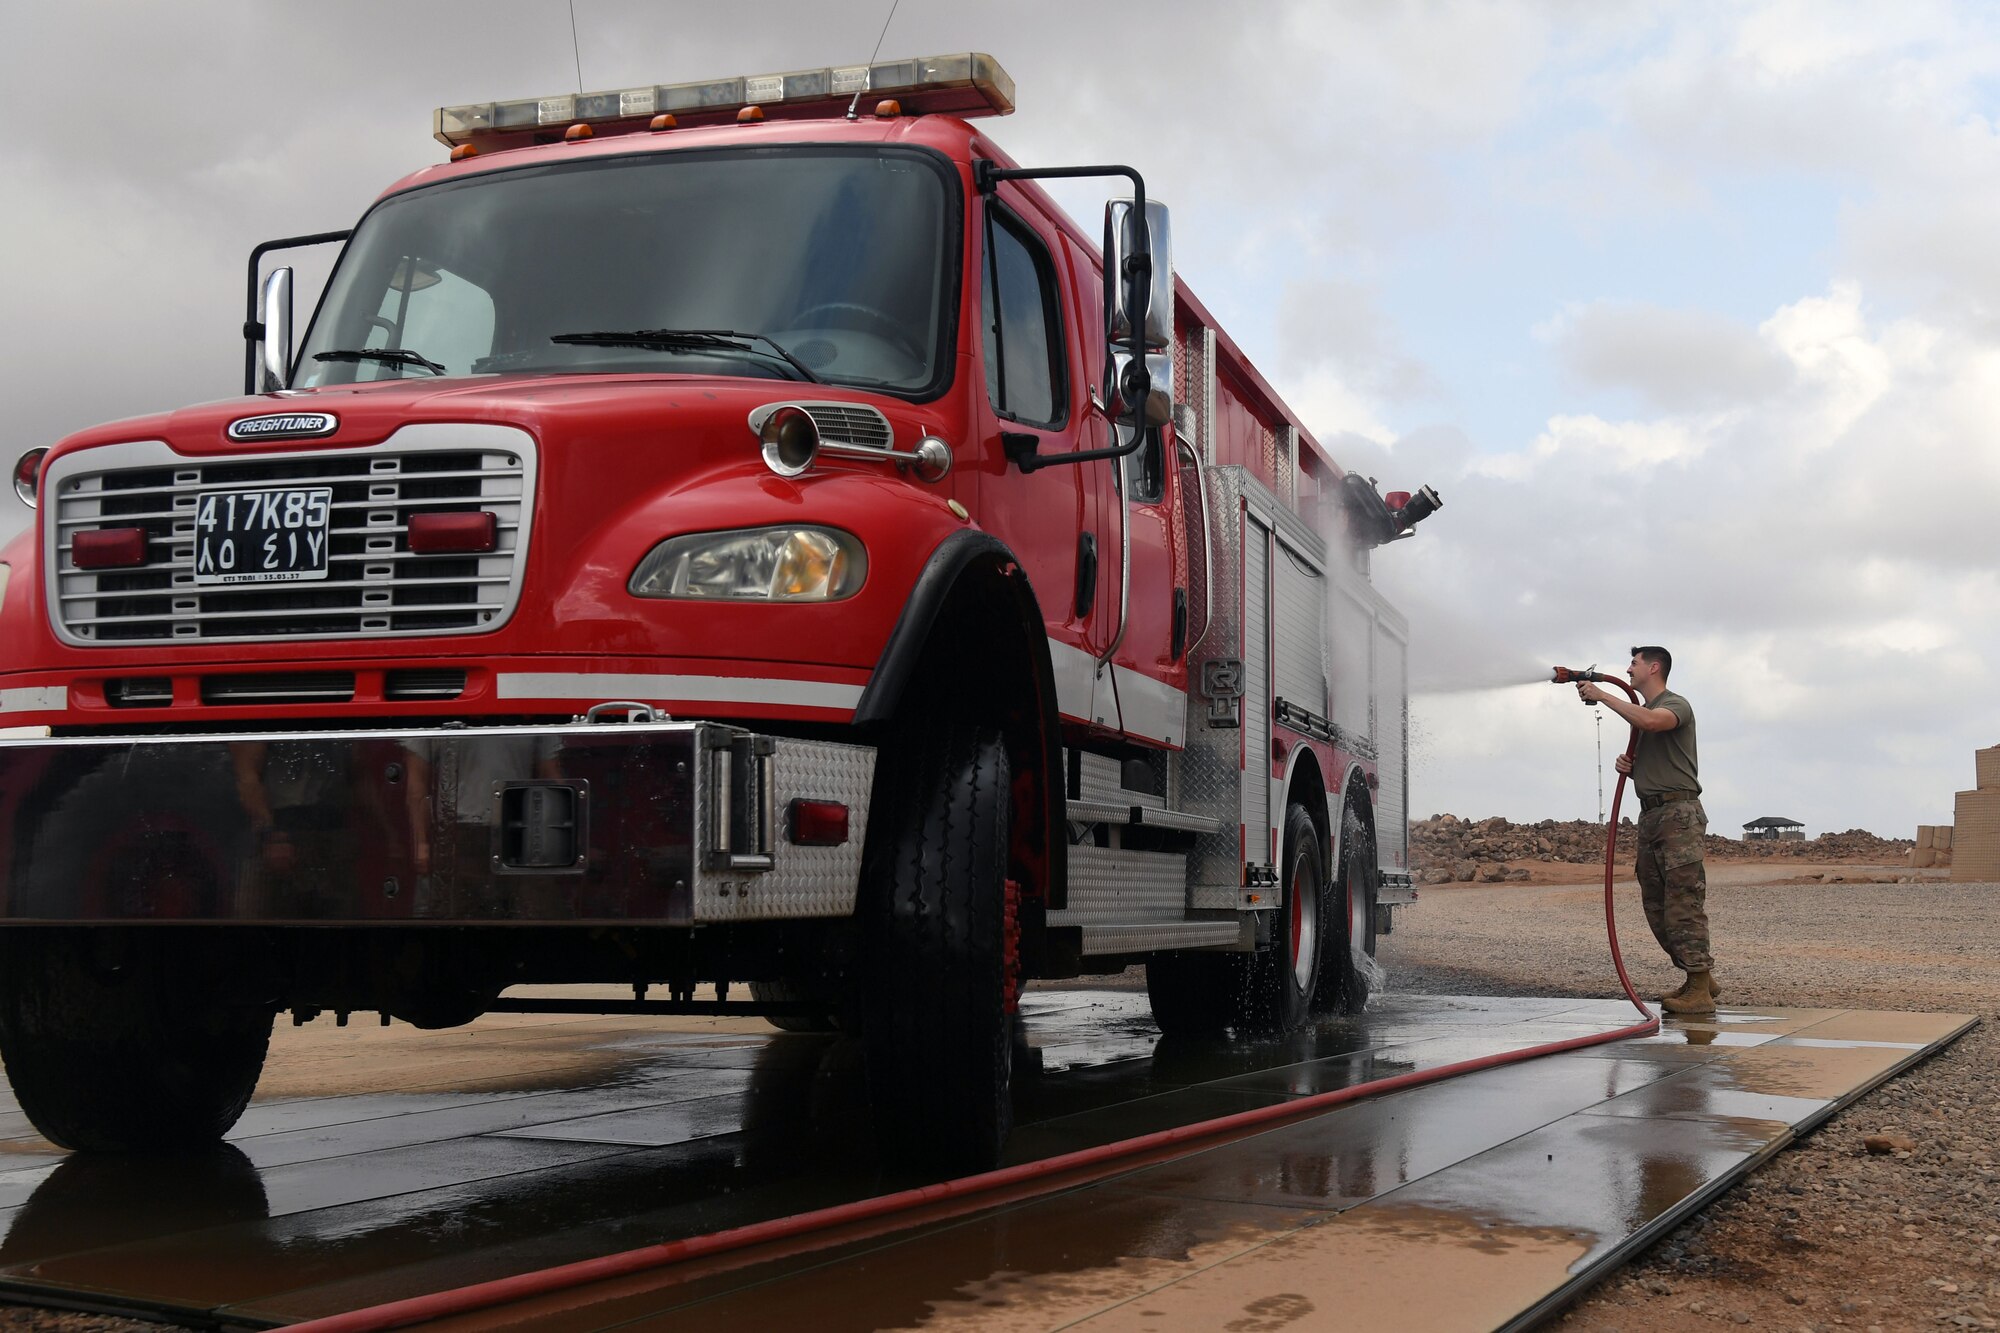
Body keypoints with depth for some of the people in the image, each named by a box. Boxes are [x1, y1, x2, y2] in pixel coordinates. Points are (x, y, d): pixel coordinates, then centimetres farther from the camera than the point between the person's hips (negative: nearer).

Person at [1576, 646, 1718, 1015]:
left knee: (1683, 901, -14)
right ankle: (1700, 978, 13)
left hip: (1678, 812, -9)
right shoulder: (1640, 711, 24)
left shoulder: (1676, 705, -3)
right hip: (1649, 815, 9)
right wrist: (1627, 766, 9)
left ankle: (1700, 991, -15)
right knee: (1656, 905, 7)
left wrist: (1601, 695, -21)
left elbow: (1651, 721, -28)